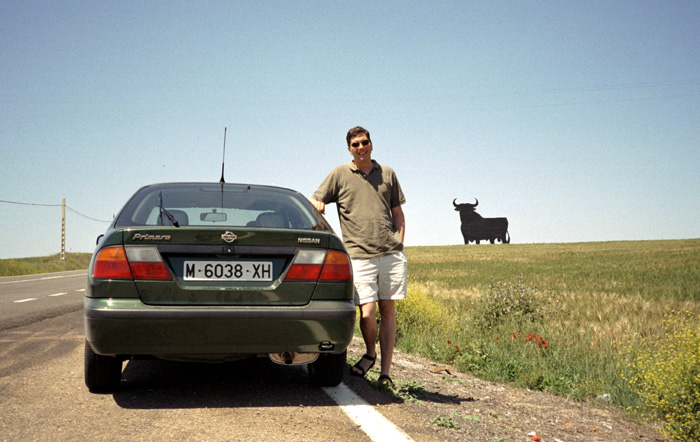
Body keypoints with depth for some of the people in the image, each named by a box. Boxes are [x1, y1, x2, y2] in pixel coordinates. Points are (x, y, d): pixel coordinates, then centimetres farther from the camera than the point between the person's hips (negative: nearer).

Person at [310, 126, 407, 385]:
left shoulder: (387, 174, 16)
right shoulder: (339, 175, 10)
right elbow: (314, 201, 10)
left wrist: (399, 242, 8)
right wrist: (317, 204, -14)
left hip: (391, 254, 2)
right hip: (359, 255, -2)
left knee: (388, 310, 3)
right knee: (367, 312, -11)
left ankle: (385, 371, 11)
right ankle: (370, 354, 19)